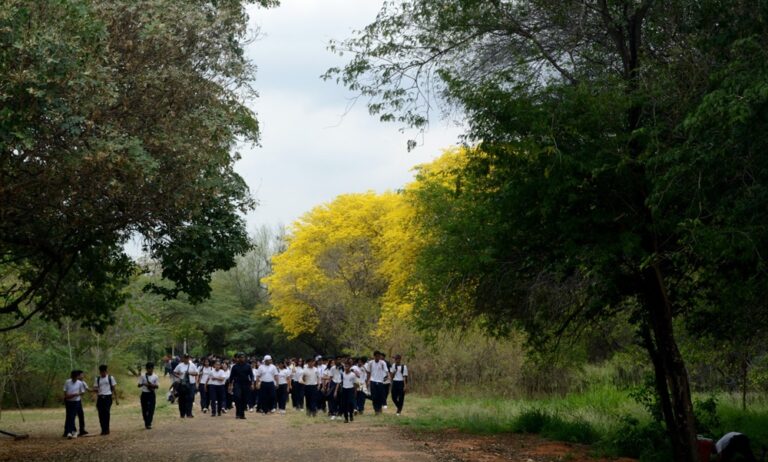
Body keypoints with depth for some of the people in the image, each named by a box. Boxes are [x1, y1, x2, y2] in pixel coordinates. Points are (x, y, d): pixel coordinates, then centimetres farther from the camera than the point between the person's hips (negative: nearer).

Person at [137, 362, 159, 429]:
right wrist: (143, 384, -25)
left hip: (152, 394, 0)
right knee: (144, 409, 6)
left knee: (151, 409, -6)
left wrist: (152, 385, -17)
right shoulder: (142, 376, -3)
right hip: (144, 394, 0)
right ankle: (146, 423, 21)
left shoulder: (155, 377, 1)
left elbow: (157, 386, 3)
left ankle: (148, 423, -4)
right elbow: (139, 385, -5)